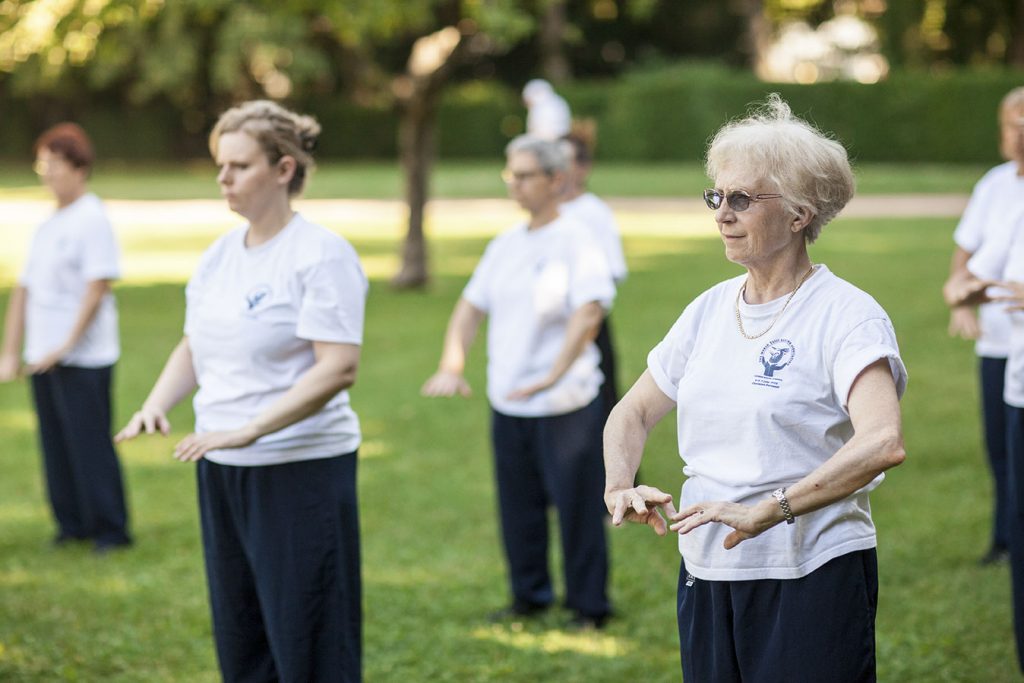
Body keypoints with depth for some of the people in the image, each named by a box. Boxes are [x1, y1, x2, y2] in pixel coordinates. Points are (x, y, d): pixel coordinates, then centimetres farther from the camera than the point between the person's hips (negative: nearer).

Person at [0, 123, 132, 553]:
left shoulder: (92, 219, -8)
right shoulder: (47, 225, 16)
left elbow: (98, 287, -14)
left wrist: (67, 345, -14)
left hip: (83, 358, -8)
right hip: (43, 357, 8)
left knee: (90, 444, -5)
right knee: (55, 445, 9)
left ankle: (111, 530, 3)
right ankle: (72, 523, 19)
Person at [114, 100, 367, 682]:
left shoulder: (321, 254, -12)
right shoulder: (221, 254, 11)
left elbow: (338, 368, -20)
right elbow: (195, 345, 20)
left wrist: (249, 429, -26)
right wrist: (156, 405, 0)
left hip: (302, 468, -8)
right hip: (222, 472, 8)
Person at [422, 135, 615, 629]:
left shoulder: (576, 243, -9)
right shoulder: (506, 245, 11)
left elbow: (589, 313, -20)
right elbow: (471, 306, 12)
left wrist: (554, 375, -30)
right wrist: (451, 367, -3)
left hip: (564, 403, -6)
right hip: (507, 402, 7)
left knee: (576, 504, -1)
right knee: (517, 505, 13)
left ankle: (589, 605, 11)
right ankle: (530, 595, 28)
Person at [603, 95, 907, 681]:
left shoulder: (846, 315, -11)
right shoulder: (709, 311, 10)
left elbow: (883, 442, -27)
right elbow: (633, 413, 19)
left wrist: (767, 510, -32)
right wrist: (620, 486, -2)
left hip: (812, 582, -6)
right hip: (706, 577, 6)